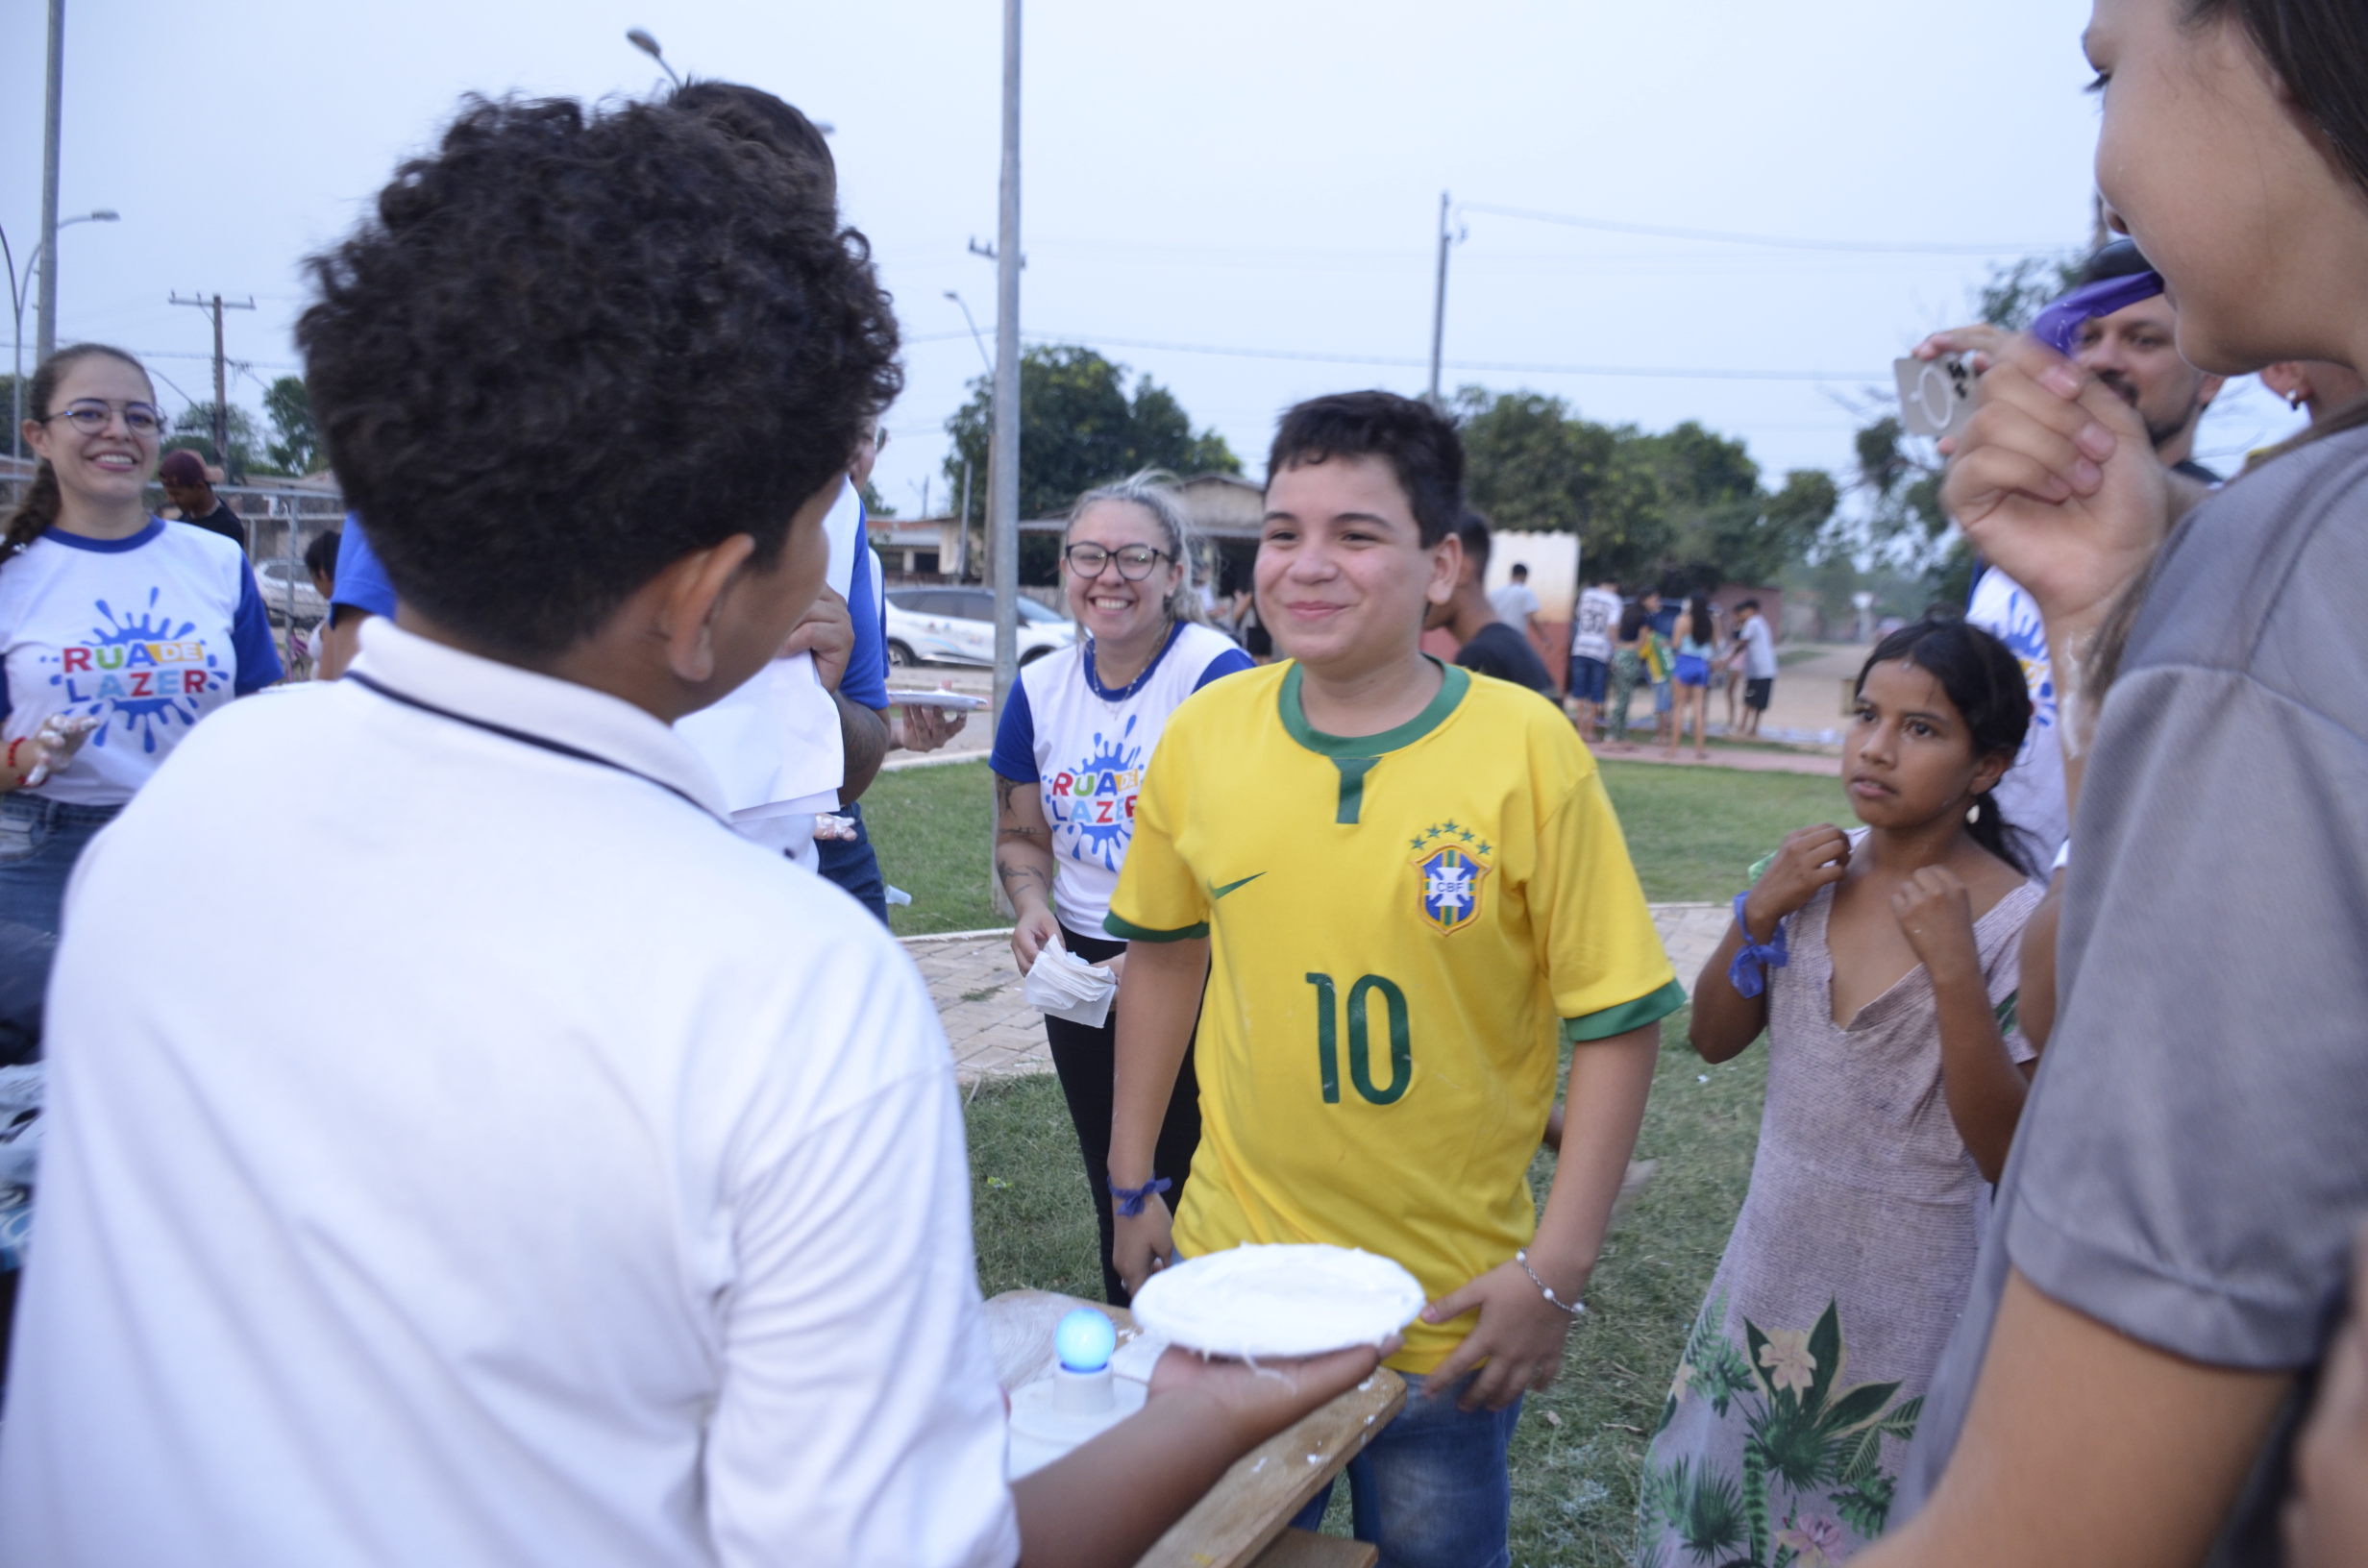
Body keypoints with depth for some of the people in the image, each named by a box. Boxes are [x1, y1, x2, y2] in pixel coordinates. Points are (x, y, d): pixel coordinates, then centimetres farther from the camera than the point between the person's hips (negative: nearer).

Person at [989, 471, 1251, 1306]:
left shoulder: (1216, 674, -16)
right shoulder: (1040, 687, 3)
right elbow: (1021, 835, 12)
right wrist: (1032, 907, -9)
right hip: (1079, 964, 6)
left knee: (1185, 1183, 0)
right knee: (1111, 1187, 20)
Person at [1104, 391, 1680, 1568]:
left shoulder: (1526, 750, -15)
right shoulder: (1205, 732, -5)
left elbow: (1617, 1020, -11)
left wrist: (1555, 1271, -13)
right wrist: (1131, 1183, 10)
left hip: (1448, 1308, -3)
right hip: (1228, 1269, 3)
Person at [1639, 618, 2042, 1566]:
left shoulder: (2017, 925, -17)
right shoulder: (1816, 870, -3)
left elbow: (2006, 1153, -19)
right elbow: (1713, 1040, 4)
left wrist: (1953, 969, -28)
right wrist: (1758, 914, -12)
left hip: (1906, 1305, -4)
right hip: (1771, 1266, 4)